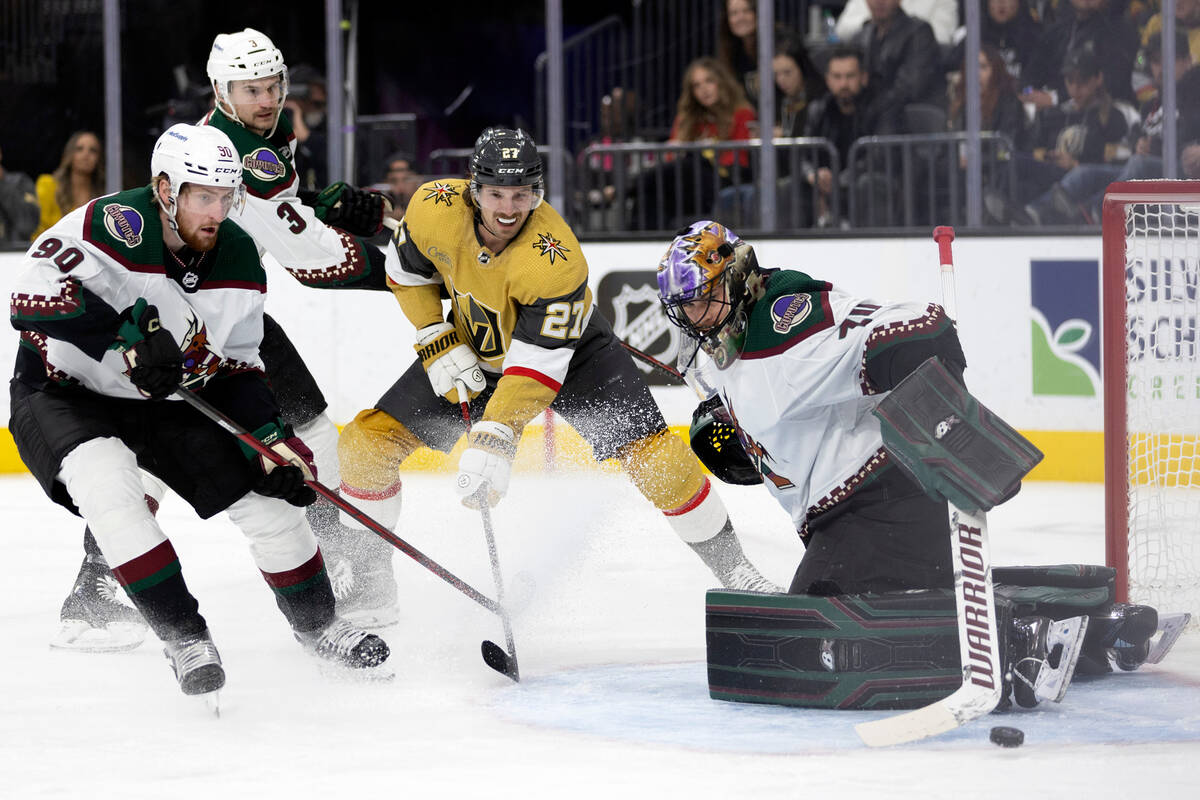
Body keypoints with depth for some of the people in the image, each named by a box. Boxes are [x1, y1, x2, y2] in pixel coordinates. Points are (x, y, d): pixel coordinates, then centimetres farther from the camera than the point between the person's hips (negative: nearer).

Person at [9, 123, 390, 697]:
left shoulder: (238, 258, -7)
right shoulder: (117, 225, -28)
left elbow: (237, 367, 3)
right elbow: (35, 294, -41)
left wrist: (269, 438, -11)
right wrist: (129, 337, -44)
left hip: (169, 399, 6)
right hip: (63, 391, -6)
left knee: (269, 495, -1)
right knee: (110, 487, -35)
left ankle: (317, 626, 24)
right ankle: (181, 634, -21)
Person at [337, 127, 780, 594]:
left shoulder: (556, 261, -37)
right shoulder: (434, 209, -26)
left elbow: (537, 366, -36)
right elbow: (409, 274, -4)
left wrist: (493, 441, -45)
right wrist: (439, 346, -13)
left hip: (568, 348, -4)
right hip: (475, 346, 4)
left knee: (653, 456, -19)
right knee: (366, 443, -7)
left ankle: (732, 568, 0)